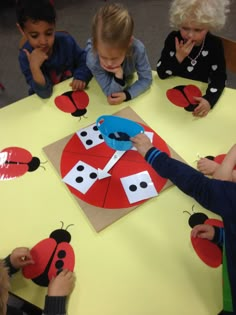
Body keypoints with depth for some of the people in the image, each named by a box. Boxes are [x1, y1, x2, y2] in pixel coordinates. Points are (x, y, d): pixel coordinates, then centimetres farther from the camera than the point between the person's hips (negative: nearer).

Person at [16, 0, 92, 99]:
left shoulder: (66, 41, -13)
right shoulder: (25, 56, -17)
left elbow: (84, 60, -1)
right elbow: (45, 93, -23)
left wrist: (81, 77, -21)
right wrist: (34, 67, -37)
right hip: (45, 101, -1)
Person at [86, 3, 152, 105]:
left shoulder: (138, 49, -38)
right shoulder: (92, 59, -39)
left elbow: (146, 79, -25)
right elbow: (110, 93, -32)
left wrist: (127, 95, -39)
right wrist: (119, 75, -50)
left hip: (127, 79, 1)